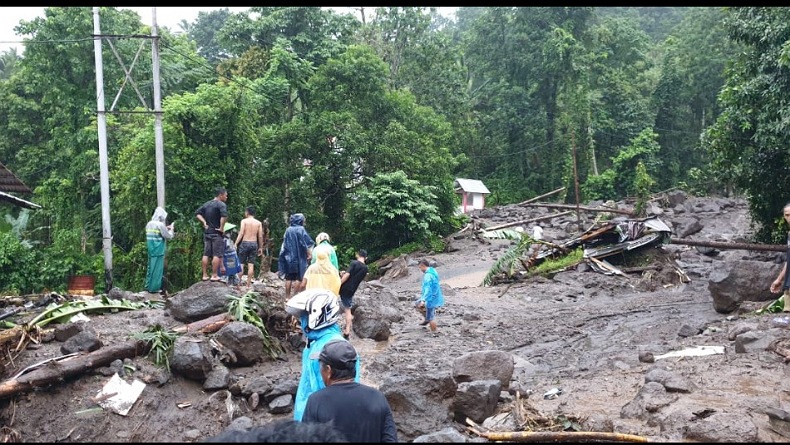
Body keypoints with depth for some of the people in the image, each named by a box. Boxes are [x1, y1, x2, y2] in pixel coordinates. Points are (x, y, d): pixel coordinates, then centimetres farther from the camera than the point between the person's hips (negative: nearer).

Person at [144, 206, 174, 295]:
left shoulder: (149, 224, 8)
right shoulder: (160, 225, -15)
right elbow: (169, 236, -9)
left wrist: (165, 229, 18)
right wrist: (171, 230, 8)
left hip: (151, 250, 8)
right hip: (158, 251, -8)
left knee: (151, 267, 16)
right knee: (157, 269, 0)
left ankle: (148, 286, 23)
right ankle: (154, 288, 5)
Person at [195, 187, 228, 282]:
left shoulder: (206, 204, 13)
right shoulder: (221, 204, -11)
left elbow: (197, 213, 14)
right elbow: (224, 215, -29)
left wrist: (204, 222, 8)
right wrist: (221, 227, -19)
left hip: (207, 232, 7)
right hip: (216, 233, -7)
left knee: (206, 254, 9)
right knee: (217, 255, -3)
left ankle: (205, 275, 12)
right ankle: (214, 275, -4)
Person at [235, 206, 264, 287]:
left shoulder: (244, 221, -2)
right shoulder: (259, 223, 6)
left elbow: (241, 233, -11)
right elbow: (260, 236, 4)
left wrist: (235, 244, -10)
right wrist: (261, 247, 12)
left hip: (245, 243, -3)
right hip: (254, 244, 3)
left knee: (241, 263, 4)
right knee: (251, 265, 4)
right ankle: (248, 283, 5)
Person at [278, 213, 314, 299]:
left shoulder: (288, 230, 8)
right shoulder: (301, 229, -8)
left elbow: (284, 245, 13)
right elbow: (307, 244, -15)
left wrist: (286, 255, 21)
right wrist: (309, 254, -11)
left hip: (289, 257, 5)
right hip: (299, 257, -5)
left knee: (289, 277, 9)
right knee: (299, 277, 2)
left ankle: (287, 296, 10)